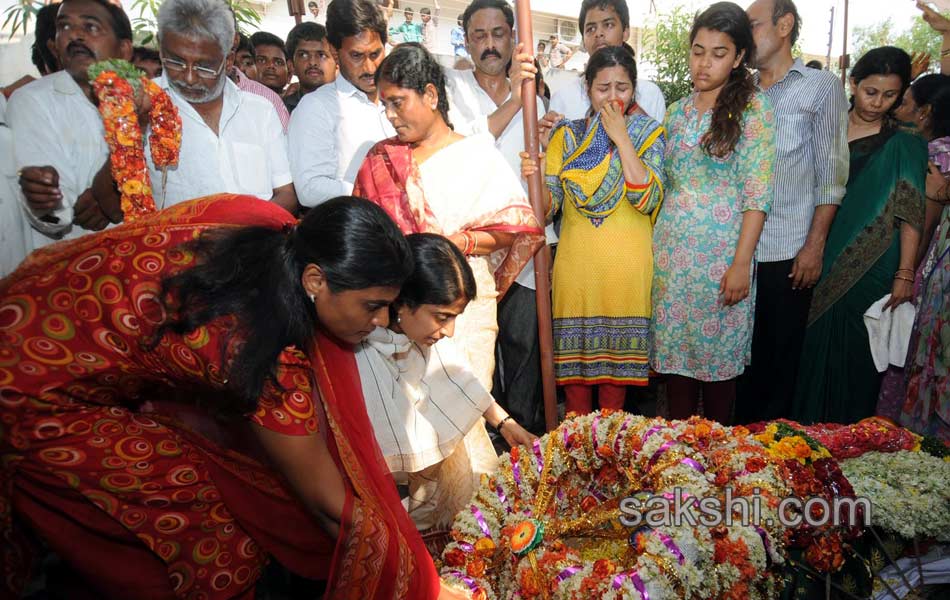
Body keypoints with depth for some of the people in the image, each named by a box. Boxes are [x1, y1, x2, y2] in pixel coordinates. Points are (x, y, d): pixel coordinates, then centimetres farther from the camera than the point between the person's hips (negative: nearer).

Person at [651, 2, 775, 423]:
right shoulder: (677, 112, 10)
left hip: (721, 252, -4)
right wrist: (651, 242, 7)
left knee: (718, 353, 4)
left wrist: (741, 263, -16)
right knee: (674, 350, 9)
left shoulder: (752, 109, -4)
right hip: (671, 247, 5)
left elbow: (757, 194, -10)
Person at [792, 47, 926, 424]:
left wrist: (905, 274, -13)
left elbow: (909, 215, -5)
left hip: (869, 270, -3)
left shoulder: (903, 145, 1)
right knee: (812, 347, 6)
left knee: (852, 353, 2)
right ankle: (804, 431, 20)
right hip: (821, 261, 3)